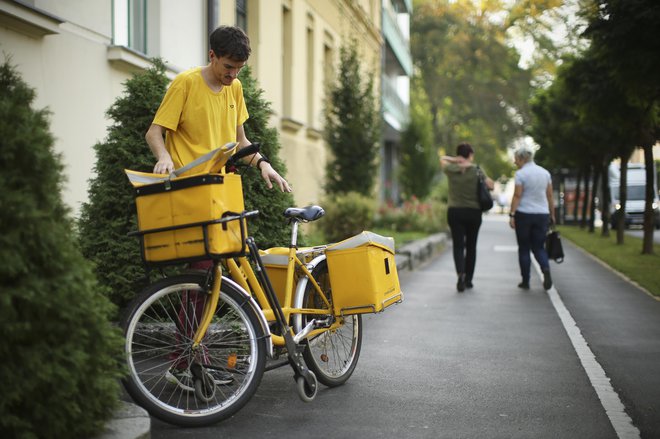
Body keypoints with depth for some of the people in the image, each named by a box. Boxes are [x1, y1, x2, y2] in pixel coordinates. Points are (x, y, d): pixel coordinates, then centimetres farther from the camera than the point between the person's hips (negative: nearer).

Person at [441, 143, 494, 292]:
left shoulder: (451, 169, -2)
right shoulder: (476, 170, -7)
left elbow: (442, 159, 17)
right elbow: (491, 186, -5)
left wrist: (456, 160, 0)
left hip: (454, 212, 0)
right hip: (474, 212, 0)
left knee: (458, 245, 0)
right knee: (471, 246, 13)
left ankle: (460, 273, -25)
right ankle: (468, 279, 19)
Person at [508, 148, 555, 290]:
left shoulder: (521, 173, -8)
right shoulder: (545, 173, 8)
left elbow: (517, 196, -12)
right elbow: (550, 196, 10)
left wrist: (511, 214, -11)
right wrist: (552, 215, 16)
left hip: (524, 214, -4)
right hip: (542, 214, 4)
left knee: (524, 248, 7)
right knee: (539, 247, 11)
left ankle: (525, 281, 9)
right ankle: (546, 269, -17)